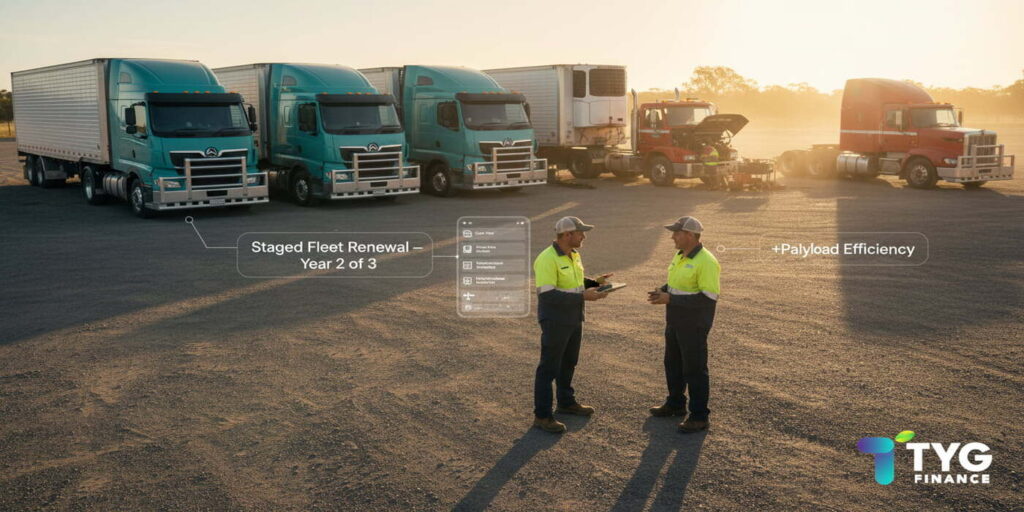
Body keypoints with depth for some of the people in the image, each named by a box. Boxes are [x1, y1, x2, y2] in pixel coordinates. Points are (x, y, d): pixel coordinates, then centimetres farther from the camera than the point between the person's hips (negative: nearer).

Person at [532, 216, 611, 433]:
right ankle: (542, 415, 9)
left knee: (568, 363, 21)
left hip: (574, 319, 9)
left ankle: (566, 402, 38)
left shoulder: (573, 255, 5)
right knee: (549, 368, 0)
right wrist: (583, 296, -28)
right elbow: (547, 295, -27)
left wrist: (595, 283, -1)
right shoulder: (547, 259, -23)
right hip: (555, 321, -9)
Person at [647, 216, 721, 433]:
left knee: (694, 369, -1)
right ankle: (675, 404, 36)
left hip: (694, 323, -9)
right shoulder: (680, 256, 6)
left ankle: (699, 417, 11)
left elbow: (709, 297, -26)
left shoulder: (705, 261, -23)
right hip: (676, 321, 9)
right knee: (673, 363, 19)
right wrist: (662, 291, -3)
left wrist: (670, 299, -25)